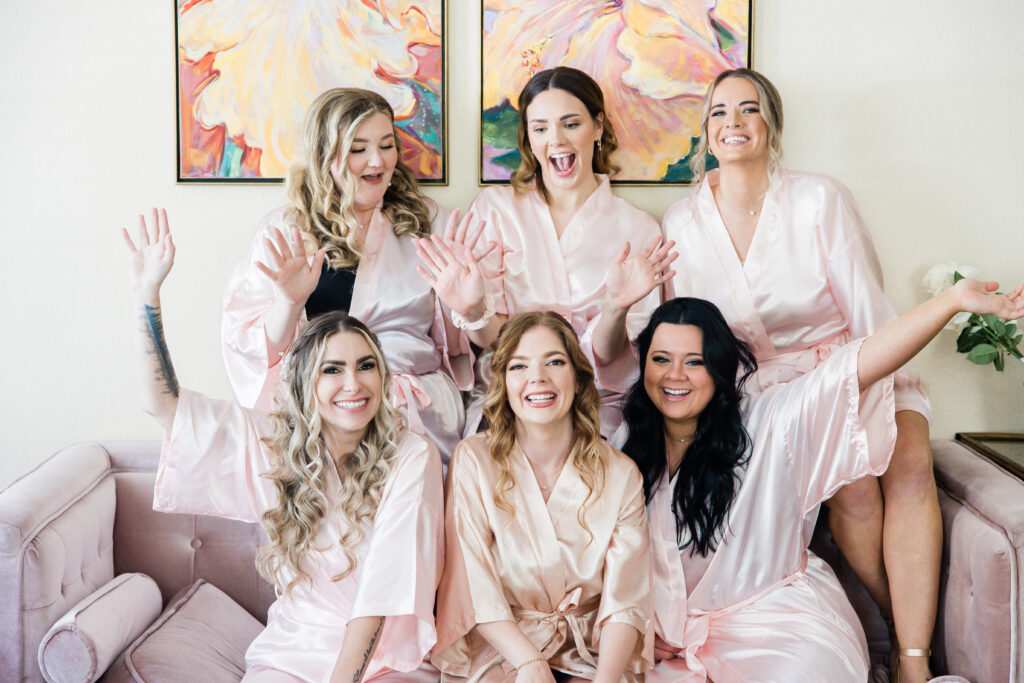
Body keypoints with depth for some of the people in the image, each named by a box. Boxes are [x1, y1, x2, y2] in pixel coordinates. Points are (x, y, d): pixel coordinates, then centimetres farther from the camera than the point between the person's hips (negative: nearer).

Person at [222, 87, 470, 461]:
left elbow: (458, 342, 12)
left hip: (417, 409, 1)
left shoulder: (426, 221, 13)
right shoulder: (283, 233, 9)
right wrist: (290, 302, -15)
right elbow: (248, 348, 3)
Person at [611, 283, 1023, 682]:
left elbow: (852, 371, -20)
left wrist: (953, 299, -29)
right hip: (673, 641, 2)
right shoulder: (629, 446, 1)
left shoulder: (765, 425, -9)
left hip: (780, 619, -2)